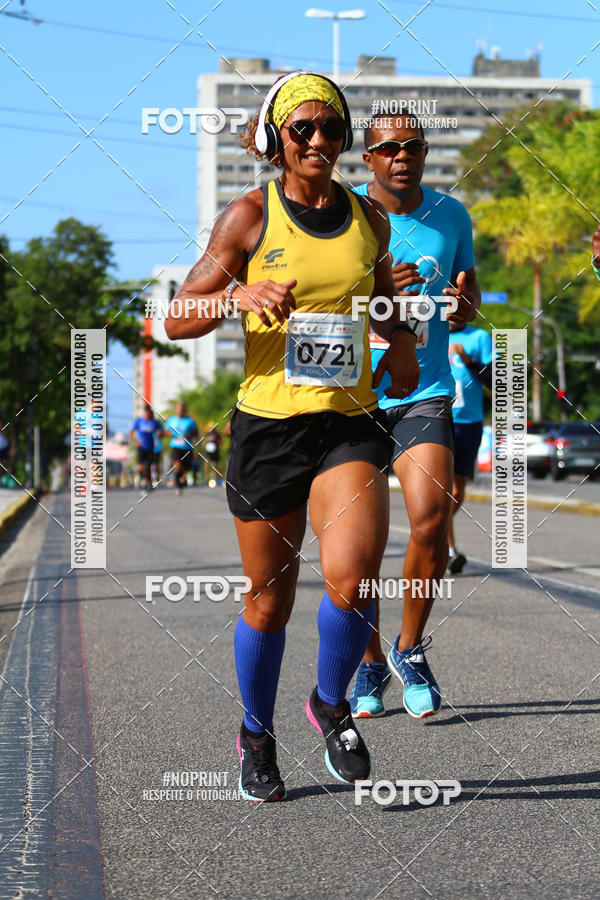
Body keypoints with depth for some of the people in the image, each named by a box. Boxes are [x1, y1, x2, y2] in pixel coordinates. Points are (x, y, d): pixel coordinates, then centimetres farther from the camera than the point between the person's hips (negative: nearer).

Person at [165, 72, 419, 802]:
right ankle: (256, 736, 32)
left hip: (349, 421, 2)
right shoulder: (250, 216, -2)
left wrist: (402, 343, 10)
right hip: (268, 422, -2)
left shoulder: (369, 219, 9)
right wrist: (240, 294, -23)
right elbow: (178, 320, -4)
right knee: (269, 599, 7)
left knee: (351, 577, -20)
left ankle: (331, 704, 9)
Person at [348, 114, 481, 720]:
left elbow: (469, 288, 18)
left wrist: (465, 304, -6)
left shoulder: (450, 216, 6)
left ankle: (410, 649, 7)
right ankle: (370, 665, 21)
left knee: (432, 519, -16)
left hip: (424, 395, 1)